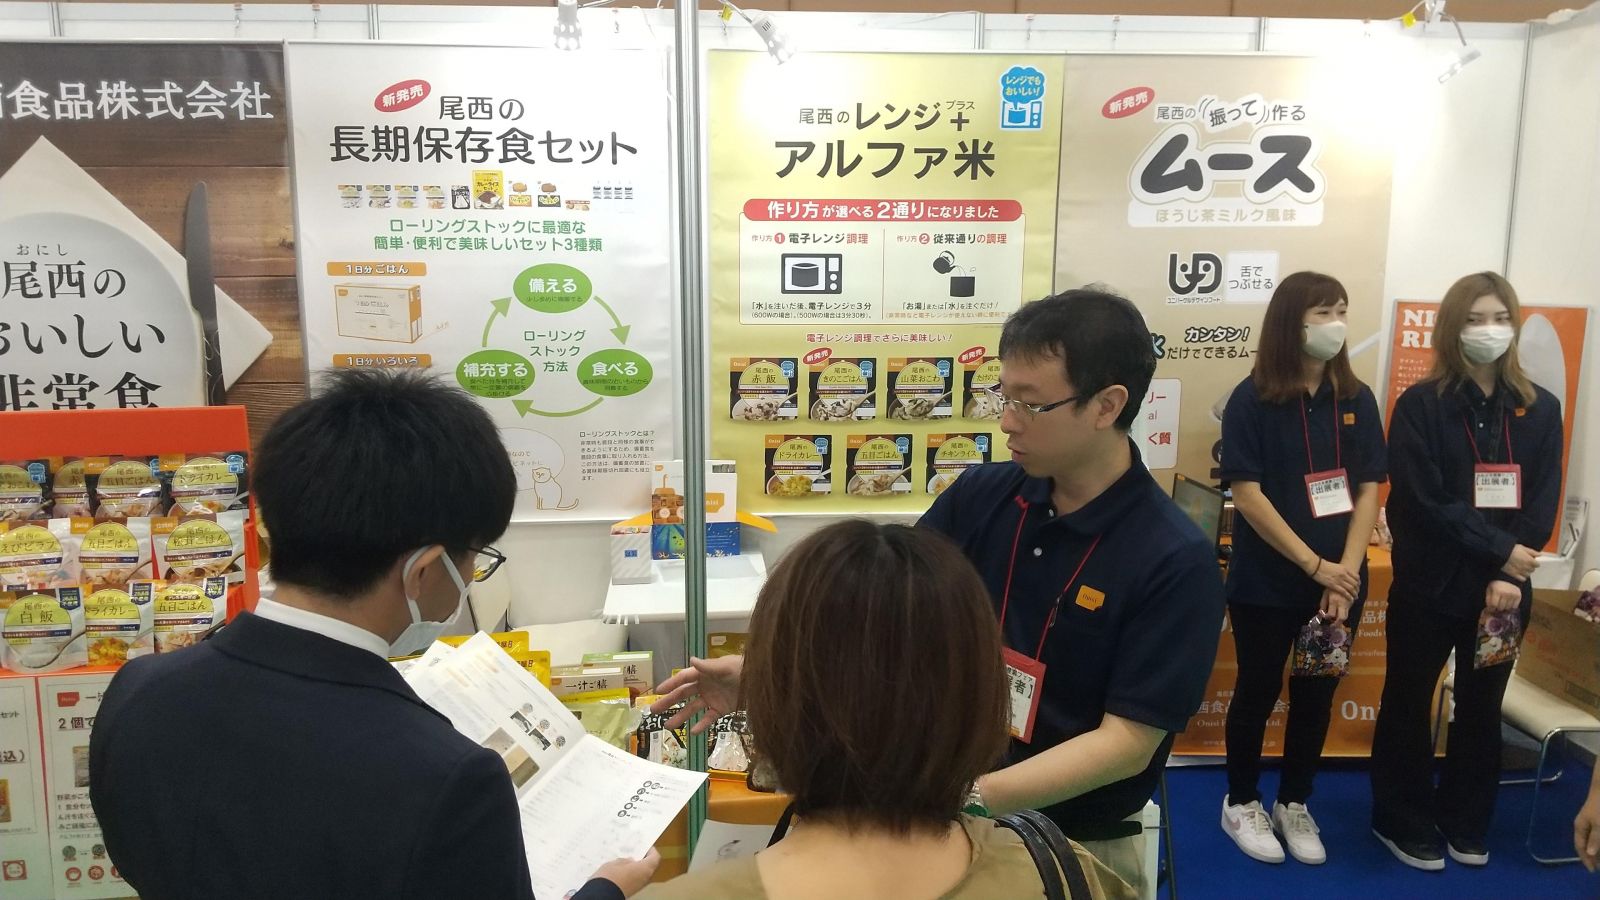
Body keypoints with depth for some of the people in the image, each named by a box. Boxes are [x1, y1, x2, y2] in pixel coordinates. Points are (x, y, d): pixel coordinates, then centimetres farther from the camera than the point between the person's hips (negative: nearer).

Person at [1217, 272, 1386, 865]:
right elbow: (1247, 495, -15)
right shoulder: (1253, 399, -10)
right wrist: (1316, 565, -17)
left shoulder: (1356, 399, 3)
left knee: (1316, 695, 13)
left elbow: (1368, 491, 1)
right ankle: (1242, 804, 27)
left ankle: (1294, 804, 32)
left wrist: (1346, 572, -10)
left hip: (1341, 582, 4)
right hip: (1266, 582, -4)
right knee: (1258, 692, 8)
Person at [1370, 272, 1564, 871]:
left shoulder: (1540, 410, 4)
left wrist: (1510, 575, -13)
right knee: (1409, 705, 7)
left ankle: (1465, 822, 32)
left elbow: (1543, 506, -1)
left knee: (1482, 708, 14)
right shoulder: (1420, 405, -6)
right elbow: (1424, 501, -13)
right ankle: (1402, 821, 24)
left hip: (1504, 589, 3)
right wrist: (1500, 549, -16)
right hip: (1428, 585, -3)